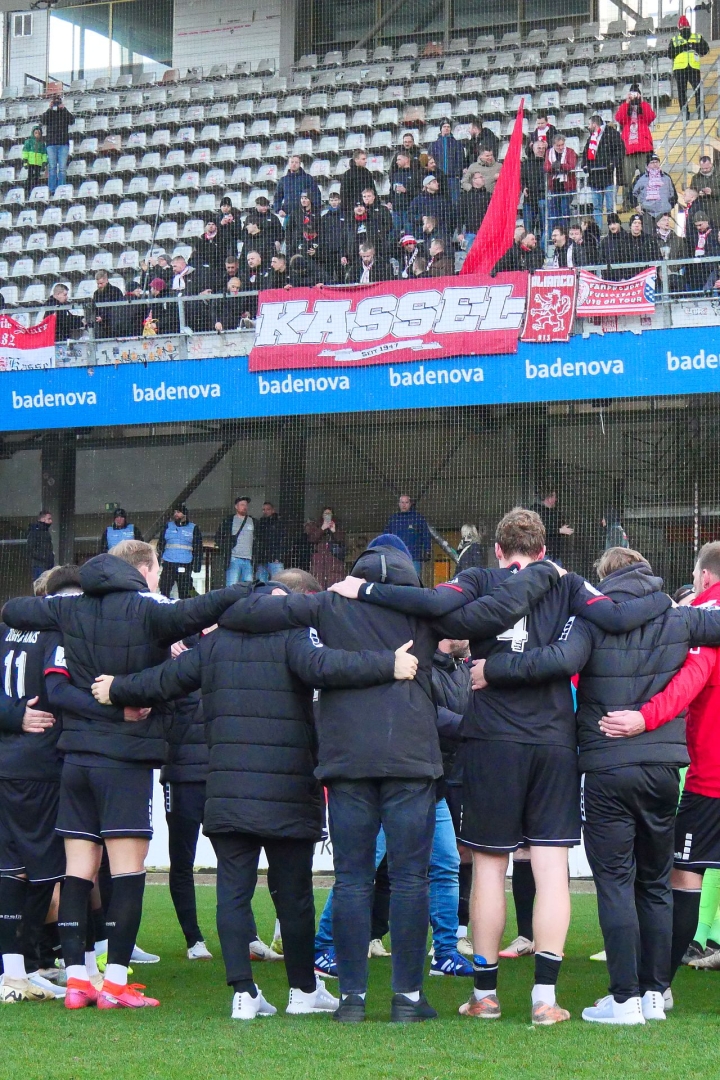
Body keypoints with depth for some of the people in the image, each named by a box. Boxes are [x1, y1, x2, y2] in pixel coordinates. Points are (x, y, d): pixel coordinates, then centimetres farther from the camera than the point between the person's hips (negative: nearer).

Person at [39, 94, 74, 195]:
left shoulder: (65, 113, 11)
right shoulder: (48, 113, 12)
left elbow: (72, 120, -7)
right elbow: (42, 121, -7)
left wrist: (63, 108, -11)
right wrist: (49, 108, -12)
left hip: (63, 144, 0)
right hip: (51, 144, 0)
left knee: (62, 168, -4)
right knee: (52, 168, -1)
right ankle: (52, 190, -2)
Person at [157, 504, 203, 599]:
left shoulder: (193, 528, 5)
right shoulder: (168, 526, 10)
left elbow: (198, 548, 5)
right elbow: (160, 544, 11)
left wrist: (197, 565, -1)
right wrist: (158, 560, 2)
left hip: (185, 566, -2)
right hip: (168, 564, 2)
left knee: (184, 593, 1)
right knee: (164, 590, -1)